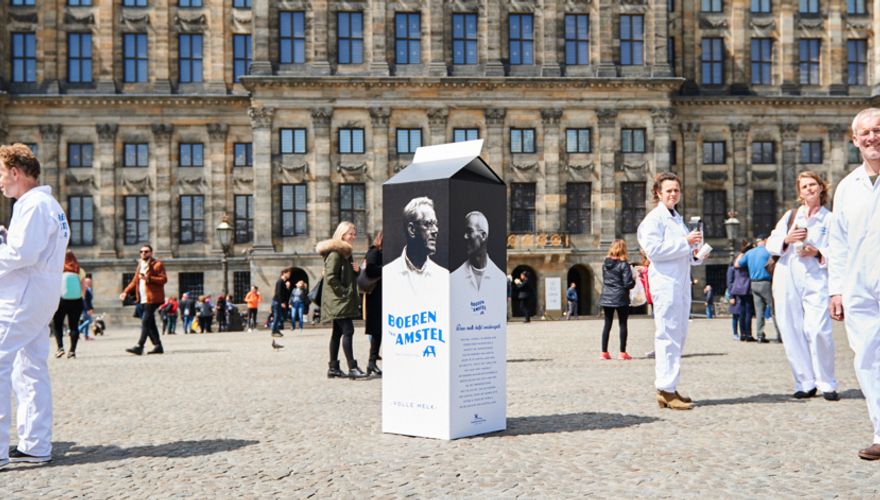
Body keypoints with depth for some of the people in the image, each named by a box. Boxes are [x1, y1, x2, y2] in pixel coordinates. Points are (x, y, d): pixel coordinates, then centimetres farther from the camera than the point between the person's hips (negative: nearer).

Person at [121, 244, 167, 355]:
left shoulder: (157, 265, -4)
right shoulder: (140, 265, 21)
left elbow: (163, 279, -13)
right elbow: (135, 281, 24)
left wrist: (148, 278, -23)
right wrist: (126, 291, 10)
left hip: (152, 299, -8)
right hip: (143, 299, 8)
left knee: (145, 322, -14)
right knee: (150, 324, 10)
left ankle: (139, 346, -17)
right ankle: (158, 346, 17)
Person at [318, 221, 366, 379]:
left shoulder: (346, 252, 18)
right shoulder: (335, 252, -12)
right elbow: (330, 277, -20)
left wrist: (357, 270, 5)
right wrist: (343, 292, -17)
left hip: (342, 301, 10)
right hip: (338, 300, -10)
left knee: (338, 333, 11)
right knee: (348, 331, -14)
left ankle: (333, 368, 16)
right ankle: (352, 368, -15)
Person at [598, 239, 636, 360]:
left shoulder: (605, 264, 5)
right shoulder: (624, 264, -12)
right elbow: (628, 284, -14)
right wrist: (634, 281, 5)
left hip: (606, 297, 5)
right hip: (621, 298, -5)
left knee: (607, 324, 10)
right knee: (622, 324, 4)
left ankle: (604, 352, 11)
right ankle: (622, 353, 5)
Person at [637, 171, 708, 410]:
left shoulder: (678, 219, 22)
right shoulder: (654, 218, -5)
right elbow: (653, 249, -17)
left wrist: (696, 254, 10)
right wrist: (685, 242, -15)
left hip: (681, 282, 9)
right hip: (665, 282, -9)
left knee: (678, 336, 10)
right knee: (668, 336, -10)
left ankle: (669, 388, 16)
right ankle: (666, 390, -8)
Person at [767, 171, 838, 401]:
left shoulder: (830, 219, 10)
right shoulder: (790, 215, 16)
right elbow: (771, 244, 13)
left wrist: (818, 253, -11)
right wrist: (786, 239, -6)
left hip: (816, 280, -2)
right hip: (786, 280, 3)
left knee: (818, 331, -16)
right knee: (792, 333, 0)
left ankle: (827, 384, -1)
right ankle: (805, 383, 10)